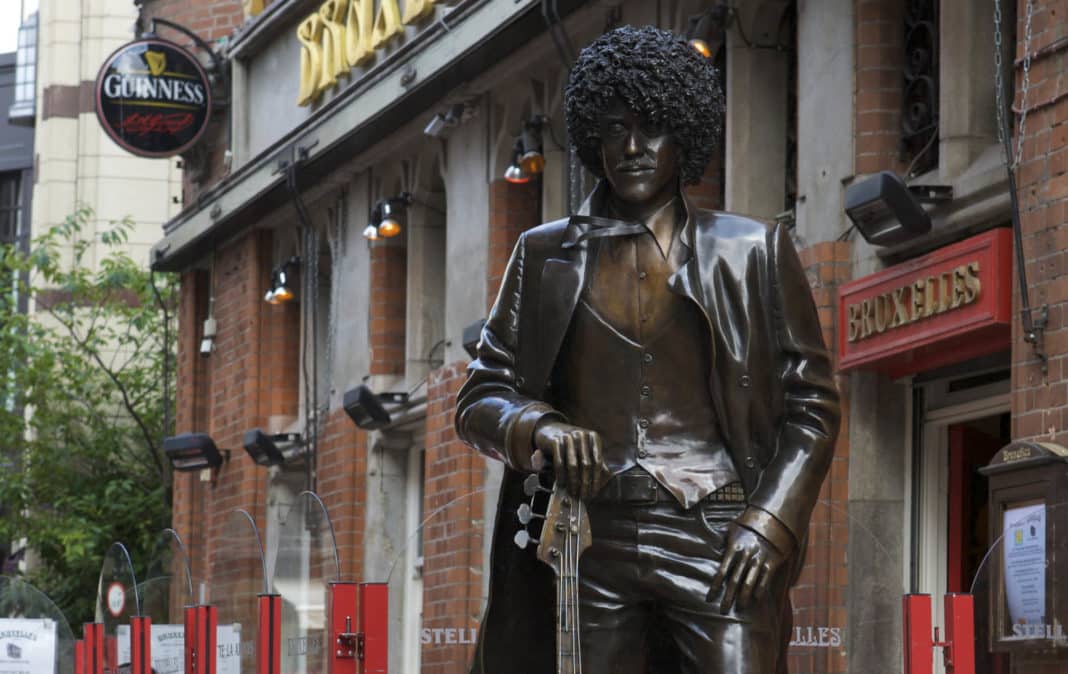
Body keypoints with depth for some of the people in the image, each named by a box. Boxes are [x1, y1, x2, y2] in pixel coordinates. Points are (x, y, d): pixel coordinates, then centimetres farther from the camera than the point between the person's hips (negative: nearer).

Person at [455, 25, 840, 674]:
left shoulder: (753, 252, 10)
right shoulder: (547, 256, 15)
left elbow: (812, 405, 9)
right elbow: (480, 399, 15)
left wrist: (769, 522, -6)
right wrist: (536, 427, -8)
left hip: (715, 541, -2)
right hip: (591, 541, 2)